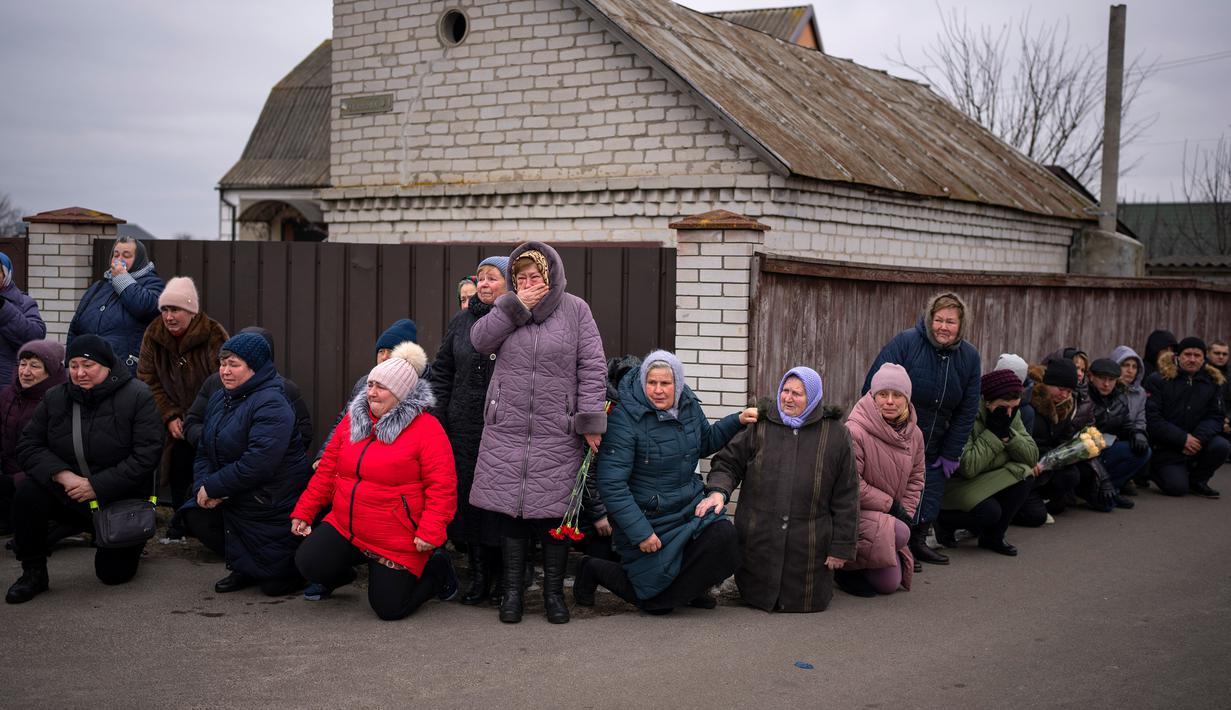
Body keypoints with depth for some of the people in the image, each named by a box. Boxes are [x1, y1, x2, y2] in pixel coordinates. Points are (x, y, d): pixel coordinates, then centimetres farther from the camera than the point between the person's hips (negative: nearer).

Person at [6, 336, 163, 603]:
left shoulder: (138, 397, -13)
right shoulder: (55, 398, 0)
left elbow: (146, 456, -18)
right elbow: (28, 447, -2)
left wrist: (97, 487, -23)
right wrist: (63, 475, -21)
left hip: (121, 499, -3)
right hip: (69, 495, 3)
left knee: (114, 573, -5)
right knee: (28, 492, -26)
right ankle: (33, 573, -8)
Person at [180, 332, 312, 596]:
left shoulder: (271, 405, -22)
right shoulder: (218, 399, 7)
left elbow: (257, 463, -31)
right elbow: (205, 452, 9)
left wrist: (213, 487, -24)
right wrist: (202, 486, -11)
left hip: (275, 503, -8)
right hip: (233, 501, 8)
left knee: (276, 583, -6)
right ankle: (245, 568, 13)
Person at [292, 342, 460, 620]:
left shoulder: (426, 428, -13)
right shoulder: (353, 420, 6)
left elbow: (442, 487, -17)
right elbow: (327, 470, 11)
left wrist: (430, 532, -25)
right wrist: (303, 512, 9)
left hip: (399, 543, -5)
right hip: (344, 529, 5)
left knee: (388, 608, -3)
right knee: (309, 562, -15)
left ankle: (436, 568, 24)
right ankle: (340, 574, 21)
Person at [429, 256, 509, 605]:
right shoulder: (461, 322, 10)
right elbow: (441, 372, 14)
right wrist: (438, 419, 6)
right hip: (464, 429, 4)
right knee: (468, 498, 6)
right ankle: (478, 575, 16)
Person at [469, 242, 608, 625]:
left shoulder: (575, 310, 3)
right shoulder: (506, 308, 11)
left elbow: (592, 368, -1)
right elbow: (479, 340, -4)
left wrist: (591, 420, -7)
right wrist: (516, 306, -11)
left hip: (557, 435, -2)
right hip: (506, 432, 2)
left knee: (554, 512, 2)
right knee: (510, 510, 3)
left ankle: (554, 591, 15)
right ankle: (512, 590, 14)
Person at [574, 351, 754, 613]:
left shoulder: (689, 405, 1)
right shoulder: (624, 417, -21)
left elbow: (705, 443, 23)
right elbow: (611, 483, -23)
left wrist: (737, 421, 8)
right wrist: (640, 532, -24)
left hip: (689, 508, 6)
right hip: (646, 517, -6)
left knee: (723, 536, -23)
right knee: (656, 600, -2)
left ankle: (690, 587, 10)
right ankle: (592, 570, 24)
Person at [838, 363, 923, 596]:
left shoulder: (914, 435, 2)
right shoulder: (854, 431, -22)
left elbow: (915, 479, 14)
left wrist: (906, 514, -2)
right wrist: (890, 505, -17)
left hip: (888, 518, 7)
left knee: (889, 584, 2)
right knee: (899, 534, -34)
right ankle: (846, 568, -10)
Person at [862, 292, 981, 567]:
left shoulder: (969, 357, 0)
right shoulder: (905, 343, -15)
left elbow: (967, 411, 6)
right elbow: (874, 390, -15)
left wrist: (950, 454, 3)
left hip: (932, 449, 5)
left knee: (930, 497, 9)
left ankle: (918, 541, 28)